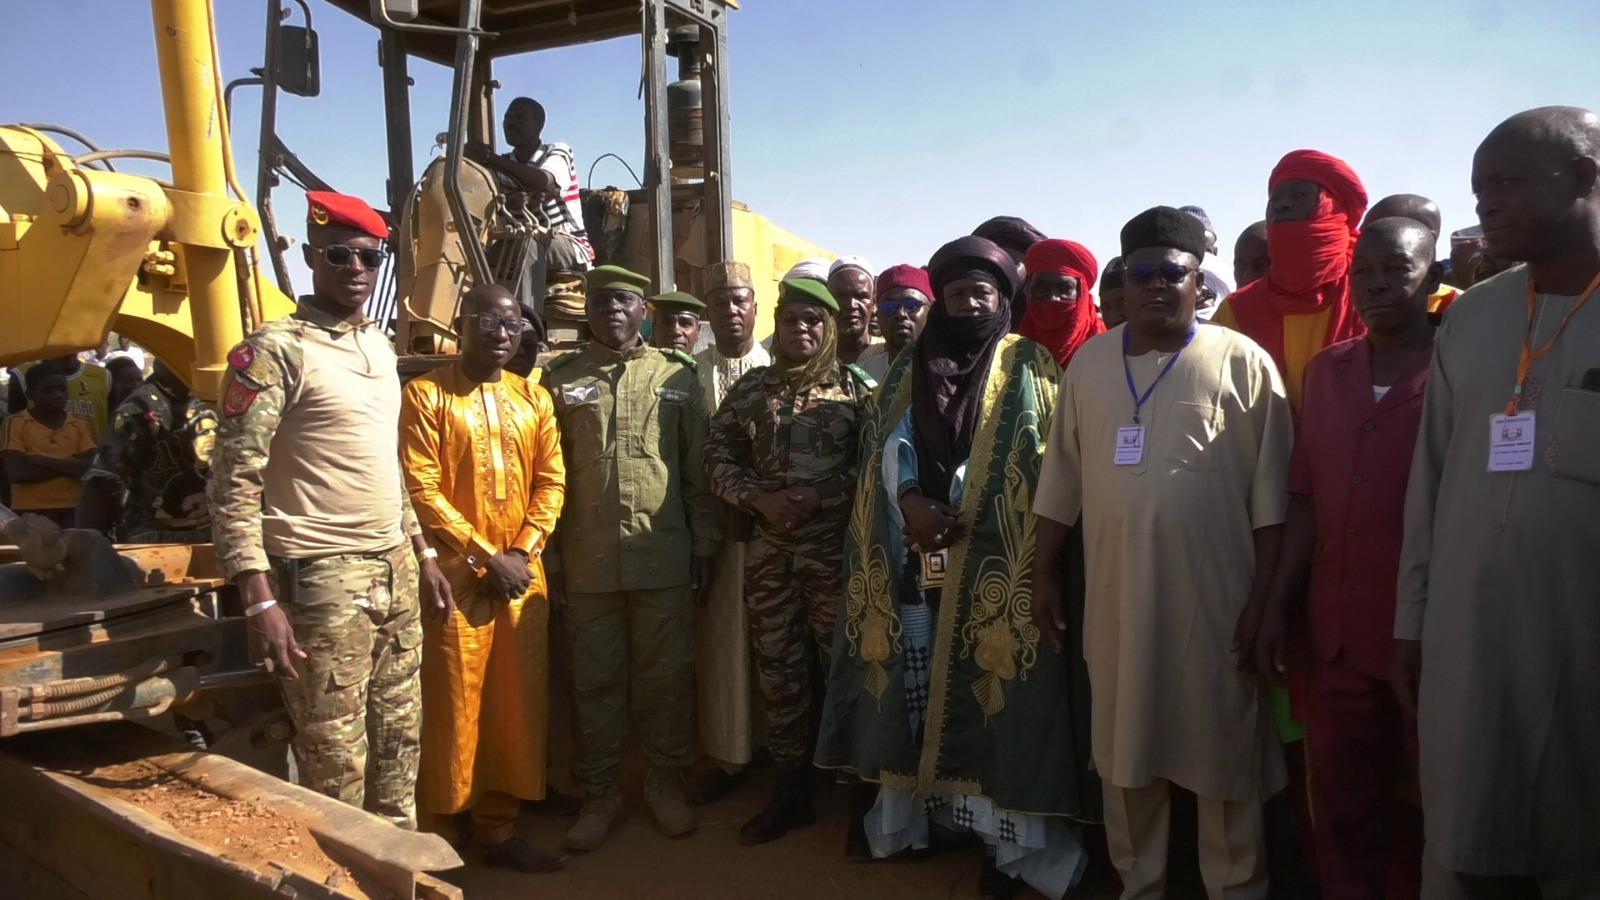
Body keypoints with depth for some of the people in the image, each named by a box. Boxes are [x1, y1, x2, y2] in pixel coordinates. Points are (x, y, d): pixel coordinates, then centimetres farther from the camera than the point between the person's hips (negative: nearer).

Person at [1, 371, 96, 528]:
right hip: (30, 512, -3)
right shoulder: (16, 424, 1)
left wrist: (44, 461, -11)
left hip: (72, 510, 3)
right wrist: (71, 466, -10)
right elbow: (17, 473, -12)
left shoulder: (79, 426, 11)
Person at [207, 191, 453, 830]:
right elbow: (233, 484, -14)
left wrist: (422, 555, 18)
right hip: (322, 579, -7)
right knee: (336, 760, 2)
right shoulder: (275, 351, -10)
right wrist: (261, 601, -21)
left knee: (399, 742, 15)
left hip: (396, 570, 7)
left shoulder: (380, 345, 12)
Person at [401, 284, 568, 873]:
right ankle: (435, 838, 14)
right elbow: (421, 491, -11)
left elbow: (551, 481, 7)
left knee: (517, 706, 10)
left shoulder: (534, 398, 11)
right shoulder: (425, 395, -3)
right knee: (452, 709, 0)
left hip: (524, 575, 5)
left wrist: (522, 552, -7)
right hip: (455, 575, -5)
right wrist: (487, 556, -14)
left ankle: (499, 830, 23)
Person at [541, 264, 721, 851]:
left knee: (667, 676, 8)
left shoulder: (677, 376, 6)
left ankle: (666, 783, 26)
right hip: (587, 562, 0)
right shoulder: (561, 379, 5)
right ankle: (599, 795, 23)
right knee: (595, 680, 10)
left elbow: (698, 470, 6)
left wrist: (704, 545, 3)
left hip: (664, 557, 0)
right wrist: (549, 558, 1)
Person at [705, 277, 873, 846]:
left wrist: (822, 496, -15)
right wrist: (759, 498, -9)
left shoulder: (855, 389, 2)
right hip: (768, 549, 3)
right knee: (779, 670, 10)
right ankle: (791, 790, 24)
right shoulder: (751, 388, 9)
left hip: (835, 547, -3)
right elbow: (718, 456, 6)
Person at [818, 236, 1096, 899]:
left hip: (998, 566, -3)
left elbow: (1048, 464, -3)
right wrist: (909, 502, -10)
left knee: (998, 697, -5)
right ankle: (910, 814, 17)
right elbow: (882, 449, 10)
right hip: (916, 562, 3)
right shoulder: (909, 370, 15)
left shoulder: (1030, 367, 5)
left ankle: (1007, 837, 3)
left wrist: (960, 513, -13)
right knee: (917, 689, 5)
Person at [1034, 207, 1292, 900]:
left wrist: (1265, 597, -7)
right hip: (1116, 595, 3)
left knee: (1221, 752, 9)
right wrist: (1043, 573, 8)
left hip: (1214, 597, -3)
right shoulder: (1089, 363, 7)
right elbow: (1061, 478, 10)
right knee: (1125, 750, 14)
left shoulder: (1241, 361, -4)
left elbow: (1270, 494, -4)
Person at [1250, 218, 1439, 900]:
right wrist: (1278, 608, 4)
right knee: (1341, 806, 15)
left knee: (1425, 811, 14)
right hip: (1335, 631, 4)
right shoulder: (1326, 371, 7)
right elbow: (1306, 498, 8)